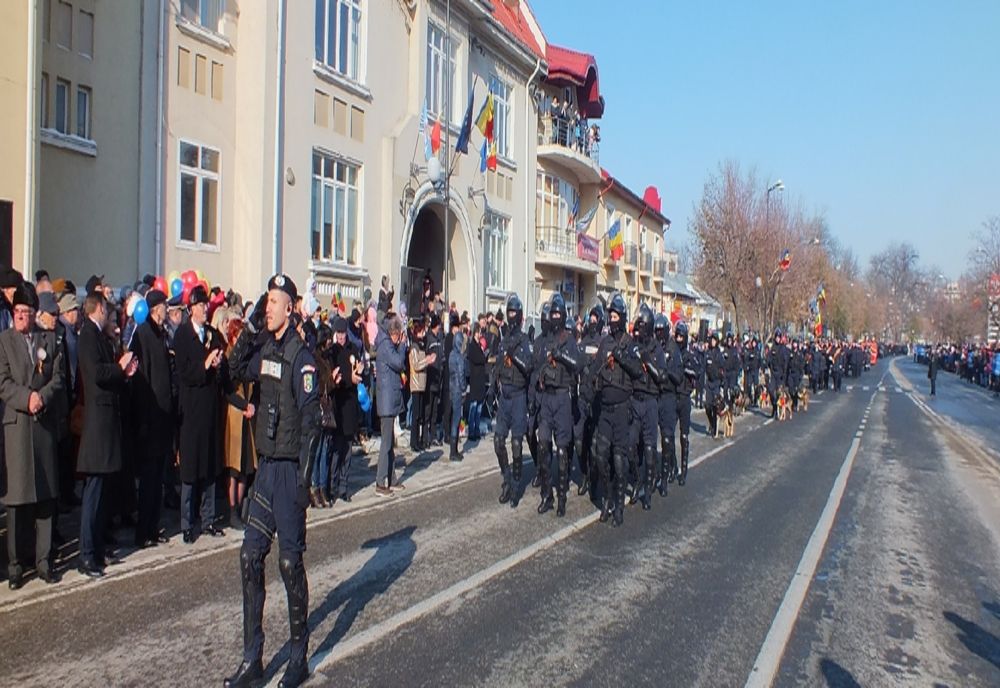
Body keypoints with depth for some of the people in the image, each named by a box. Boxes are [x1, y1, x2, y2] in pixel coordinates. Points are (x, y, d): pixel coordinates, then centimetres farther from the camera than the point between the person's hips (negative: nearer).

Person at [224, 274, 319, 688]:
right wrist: (249, 328, 8)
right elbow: (240, 367, 26)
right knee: (251, 556, 9)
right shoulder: (265, 347, 8)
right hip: (265, 466, 7)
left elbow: (310, 420, -15)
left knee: (290, 561, 1)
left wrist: (304, 478, -18)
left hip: (288, 469, -7)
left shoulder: (300, 356, -13)